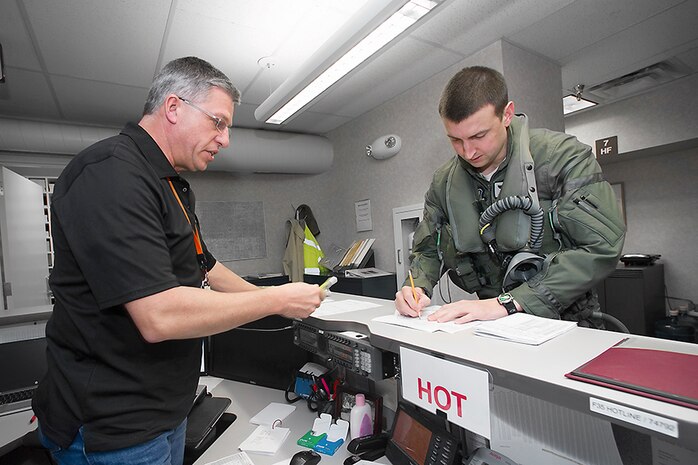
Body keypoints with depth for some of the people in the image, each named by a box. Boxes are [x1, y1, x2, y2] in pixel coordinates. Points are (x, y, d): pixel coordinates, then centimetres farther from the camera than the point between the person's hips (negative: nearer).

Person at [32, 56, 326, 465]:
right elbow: (160, 316, -32)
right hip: (112, 431, -9)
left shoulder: (173, 187, 9)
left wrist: (265, 297, 8)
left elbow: (204, 268, 17)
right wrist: (277, 300, -22)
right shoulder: (111, 173, -24)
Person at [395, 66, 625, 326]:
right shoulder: (444, 182, 1)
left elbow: (600, 246, -19)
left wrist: (507, 302, -25)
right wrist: (417, 287, -13)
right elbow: (427, 250, 8)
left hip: (562, 323, -1)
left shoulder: (562, 156, -11)